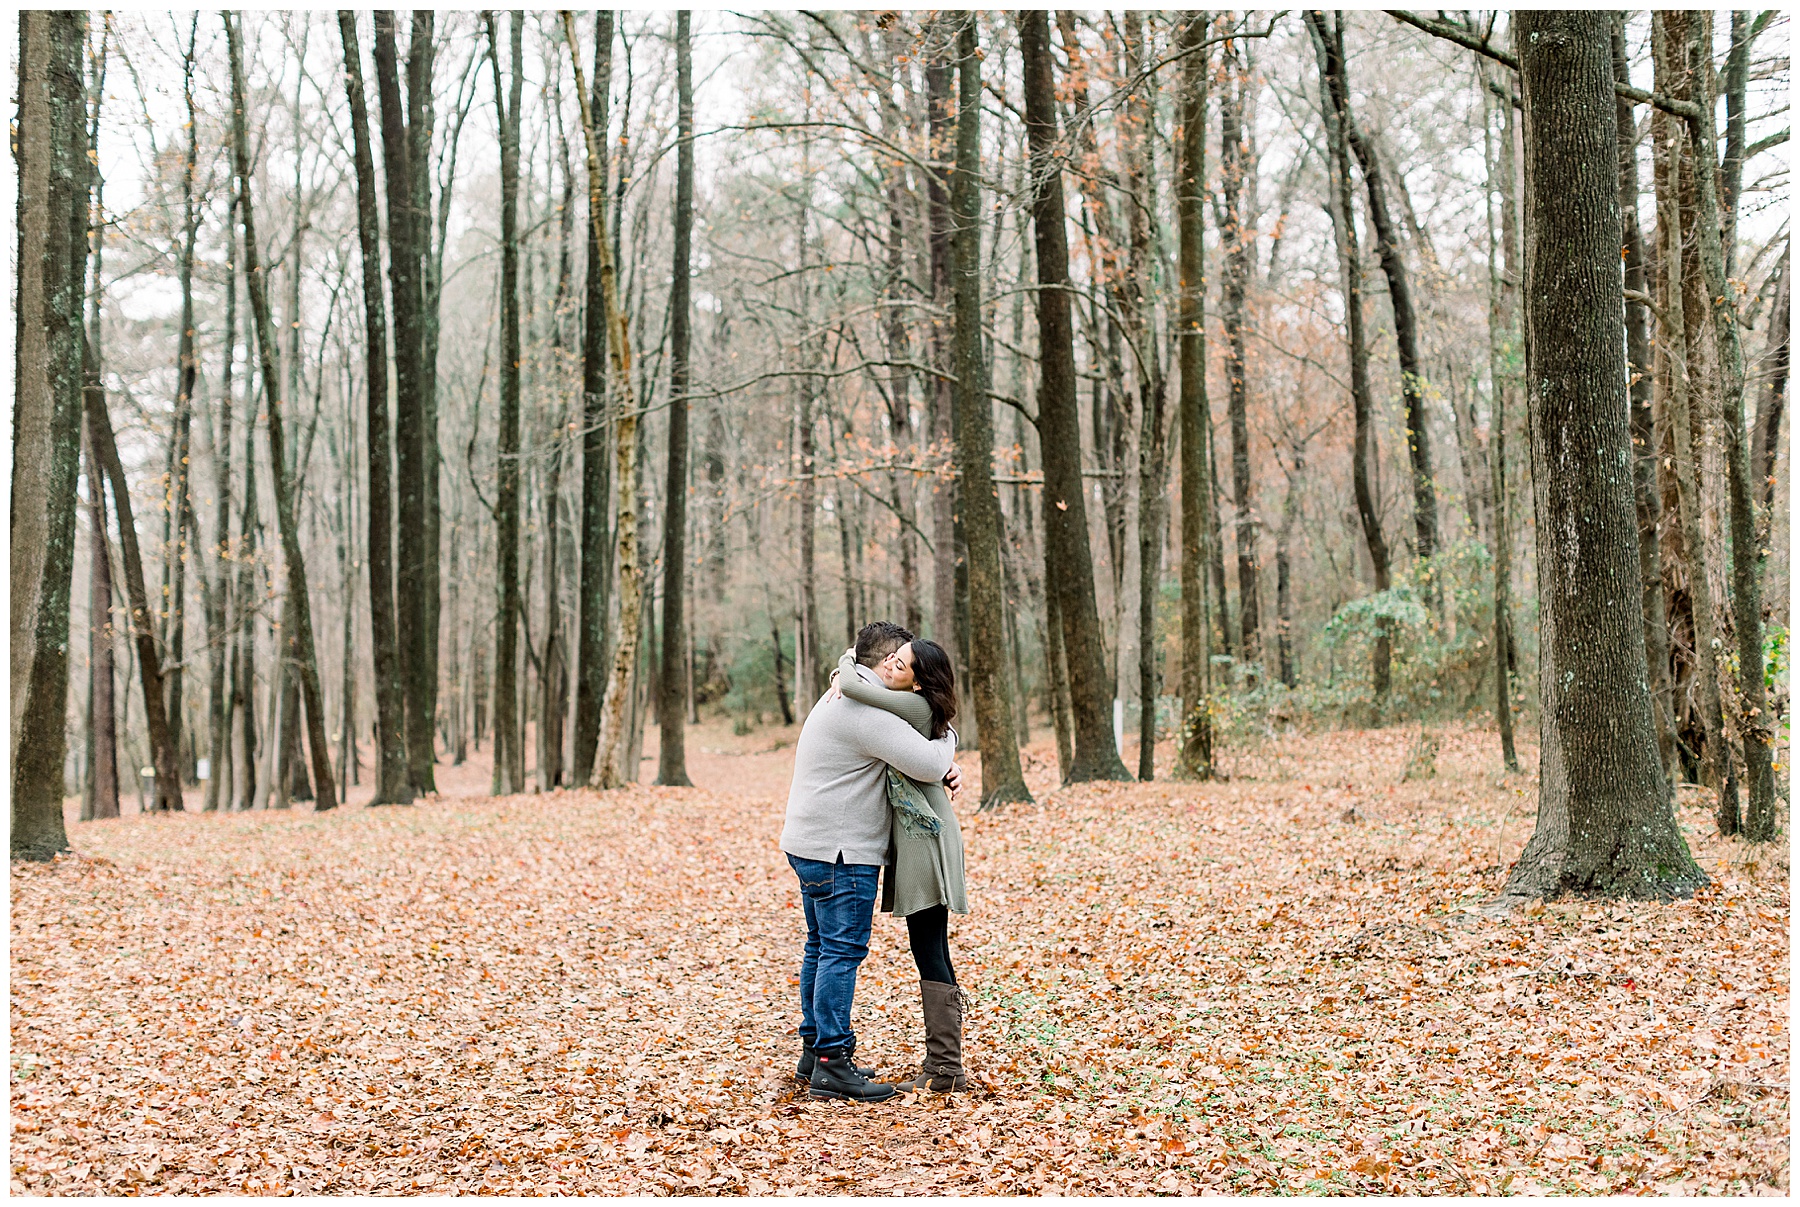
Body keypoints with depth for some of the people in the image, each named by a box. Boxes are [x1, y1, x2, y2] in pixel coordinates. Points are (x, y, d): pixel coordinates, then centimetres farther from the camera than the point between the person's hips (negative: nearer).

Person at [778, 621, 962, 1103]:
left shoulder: (839, 701, 16)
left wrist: (944, 765, 4)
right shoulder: (866, 714, -19)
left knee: (822, 947, 16)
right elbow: (928, 763, -23)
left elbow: (901, 743, 24)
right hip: (841, 852, -11)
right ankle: (832, 1064, -8)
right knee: (842, 950, -9)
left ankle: (814, 1049, 23)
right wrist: (946, 739, -1)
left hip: (811, 846, 11)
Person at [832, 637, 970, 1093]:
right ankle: (943, 1062, 17)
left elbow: (852, 686, -21)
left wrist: (847, 662, -1)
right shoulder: (910, 707, 12)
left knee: (930, 954, -8)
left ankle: (944, 1069, -4)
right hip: (913, 838, 10)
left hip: (926, 837, -10)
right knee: (930, 953, 12)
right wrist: (850, 669, 10)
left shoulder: (916, 706, -15)